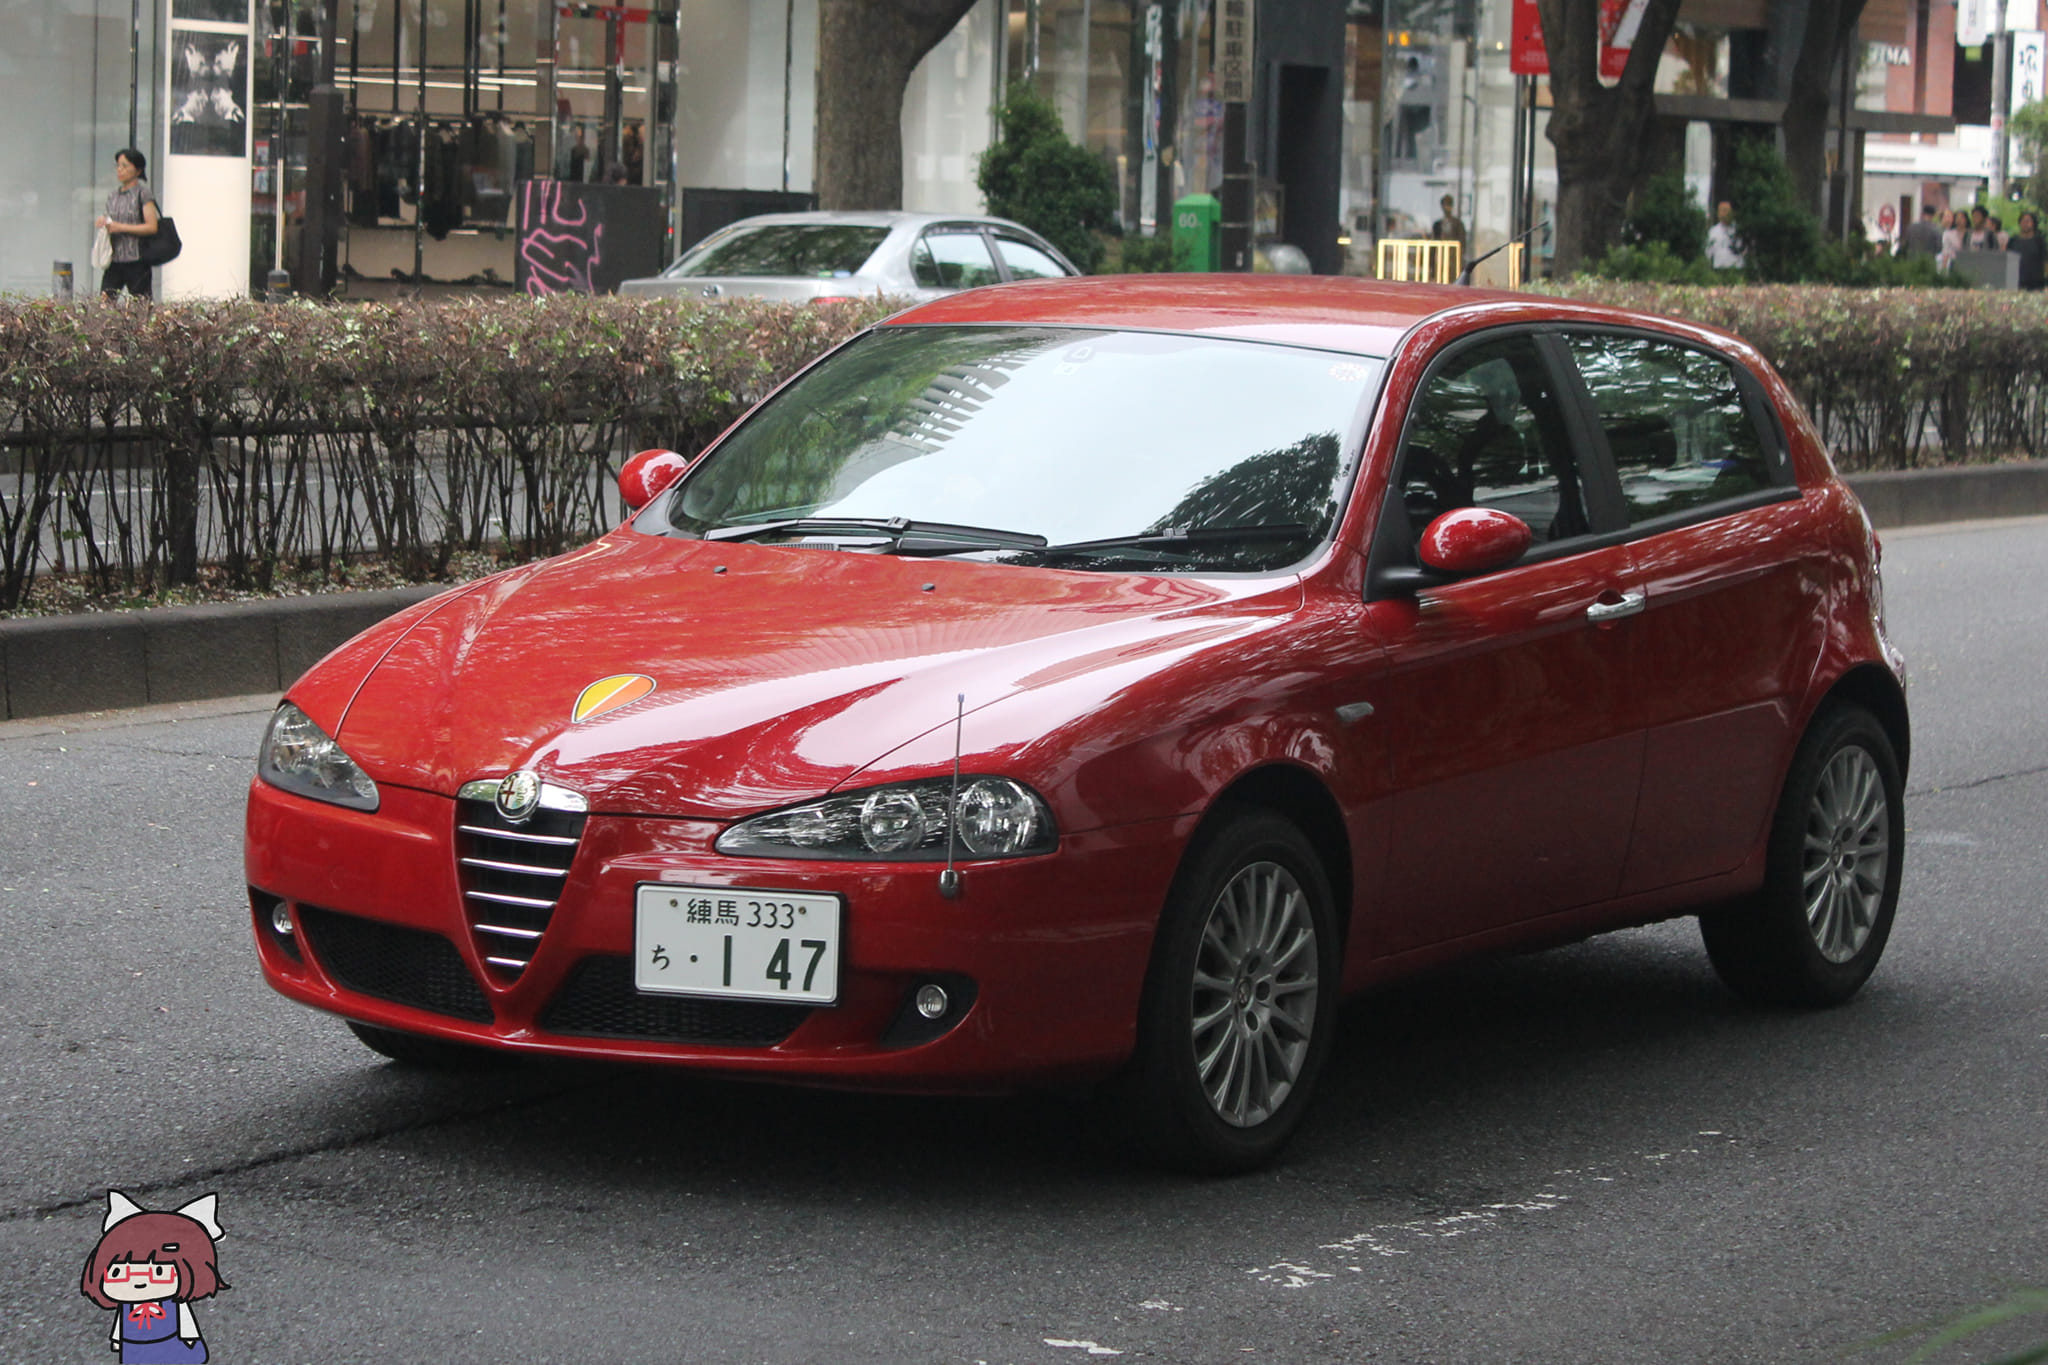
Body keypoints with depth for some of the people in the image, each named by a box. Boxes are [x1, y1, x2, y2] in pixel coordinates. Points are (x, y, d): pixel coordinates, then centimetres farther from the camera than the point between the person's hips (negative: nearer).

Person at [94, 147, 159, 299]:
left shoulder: (143, 193, -5)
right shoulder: (112, 195, 15)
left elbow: (152, 227, -11)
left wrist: (120, 227, -14)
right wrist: (103, 222, 1)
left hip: (136, 260, -6)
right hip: (114, 260, 6)